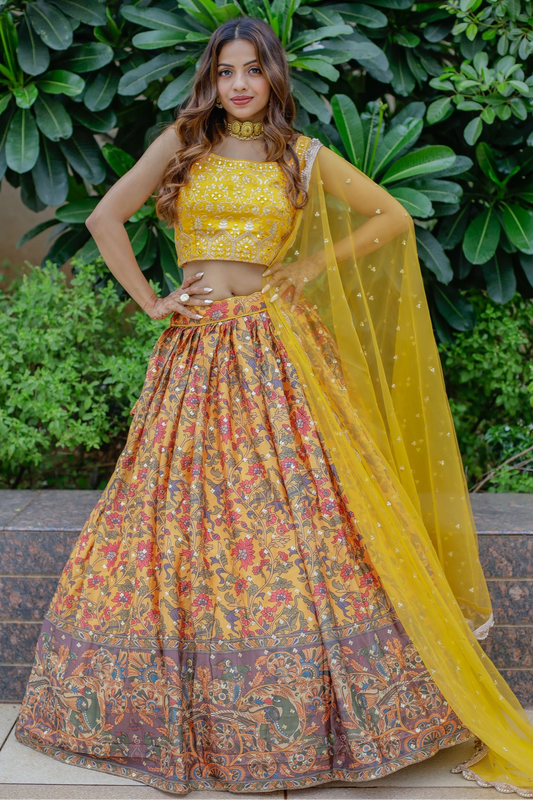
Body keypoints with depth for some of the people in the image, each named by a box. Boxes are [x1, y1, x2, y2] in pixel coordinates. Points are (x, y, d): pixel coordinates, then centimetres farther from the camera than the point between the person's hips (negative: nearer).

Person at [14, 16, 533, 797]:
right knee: (187, 508, 1)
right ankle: (183, 713, 17)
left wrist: (315, 265, 3)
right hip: (196, 354, 1)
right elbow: (105, 217, 9)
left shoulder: (305, 156, 8)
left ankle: (322, 710, 9)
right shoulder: (182, 143, 10)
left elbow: (395, 218, 10)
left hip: (277, 352, -1)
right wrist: (150, 300, 2)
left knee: (301, 517, -5)